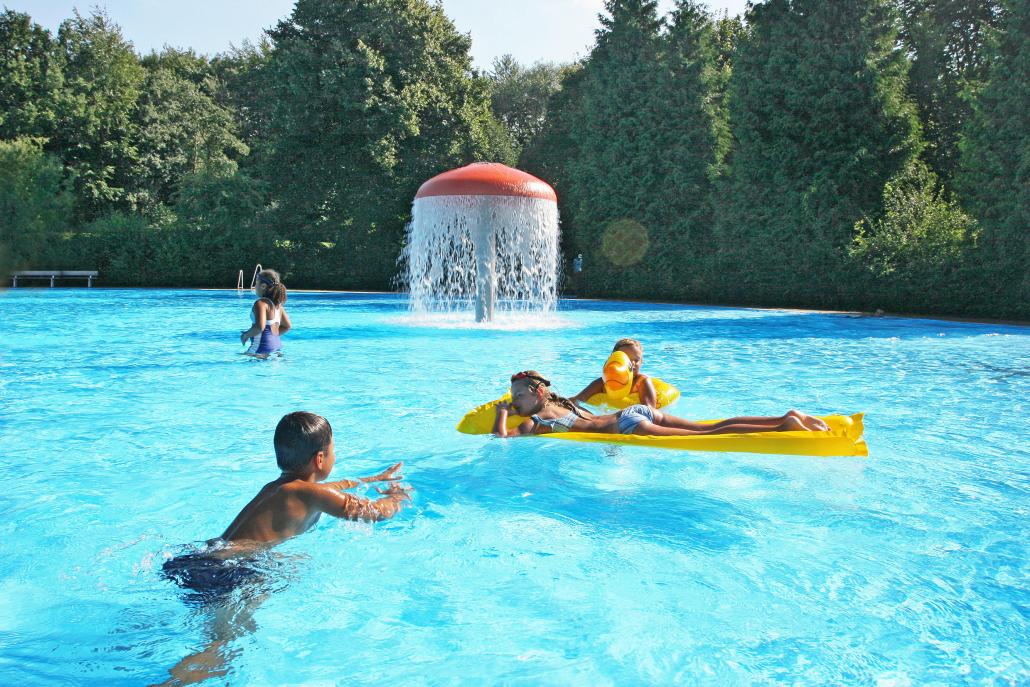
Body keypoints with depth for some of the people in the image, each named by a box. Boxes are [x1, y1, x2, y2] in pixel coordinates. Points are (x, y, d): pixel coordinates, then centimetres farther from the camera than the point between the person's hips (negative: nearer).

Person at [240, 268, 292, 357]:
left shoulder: (261, 303, -13)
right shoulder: (277, 303, 14)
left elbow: (260, 327, -26)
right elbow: (286, 326, 22)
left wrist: (246, 335, -10)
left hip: (263, 349, -9)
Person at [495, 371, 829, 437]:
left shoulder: (535, 421, -1)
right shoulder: (559, 402, 22)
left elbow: (501, 435, -13)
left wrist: (502, 412, 9)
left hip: (627, 425, -8)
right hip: (635, 411, 8)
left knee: (707, 436, -13)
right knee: (713, 427, 3)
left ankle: (782, 427, -19)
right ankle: (786, 418, -3)